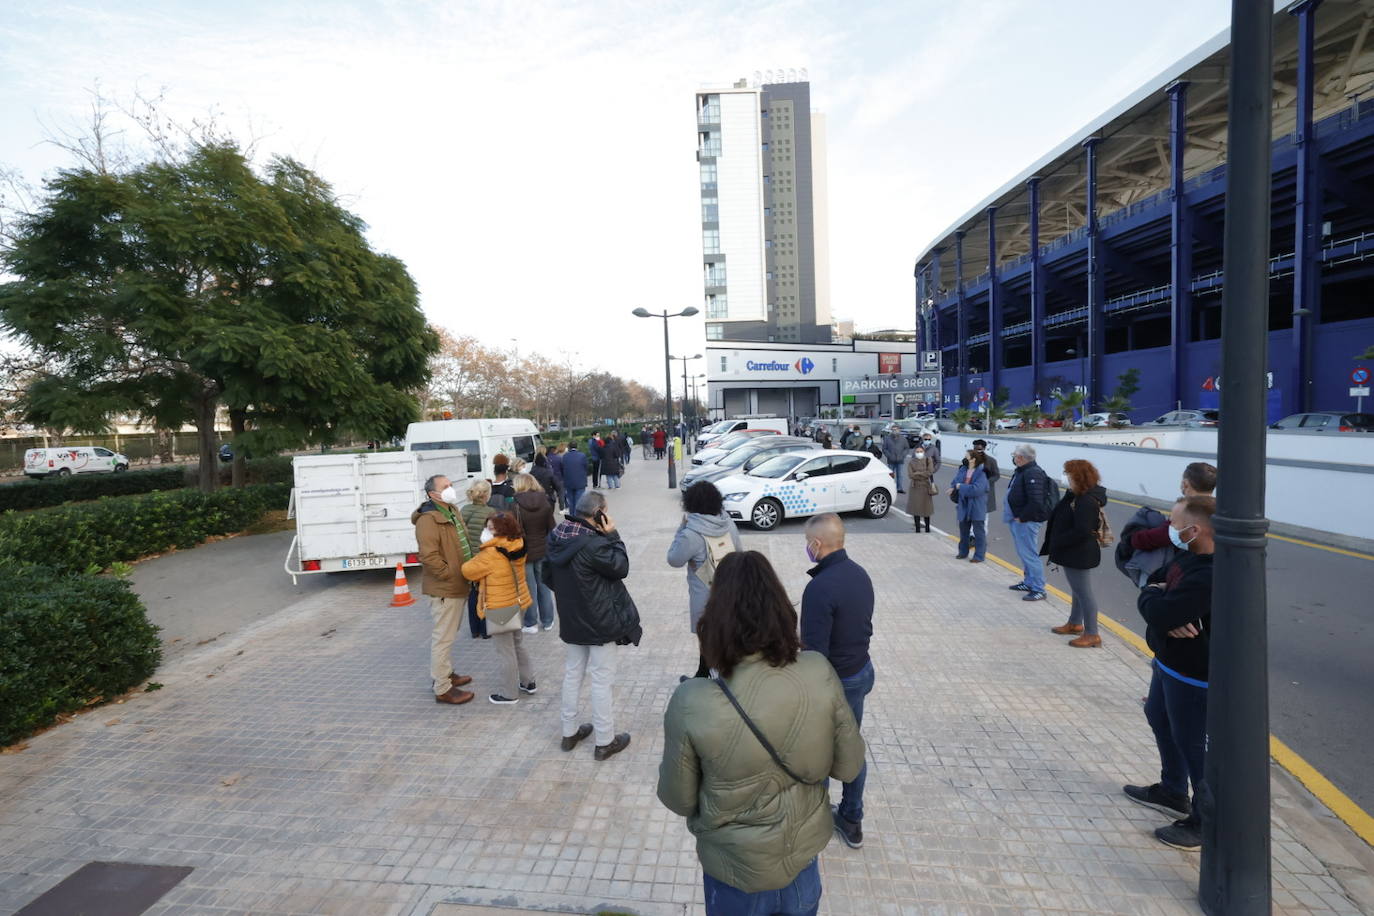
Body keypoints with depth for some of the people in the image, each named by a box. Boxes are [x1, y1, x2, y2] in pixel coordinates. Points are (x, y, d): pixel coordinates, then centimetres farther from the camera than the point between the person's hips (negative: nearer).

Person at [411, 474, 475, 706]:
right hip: (444, 589, -10)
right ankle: (442, 689, 8)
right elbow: (429, 556, -26)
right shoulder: (428, 520, -19)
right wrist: (449, 574, -19)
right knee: (443, 637, -1)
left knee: (448, 634, 22)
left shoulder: (452, 513, 13)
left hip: (458, 586, 10)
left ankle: (446, 673, 37)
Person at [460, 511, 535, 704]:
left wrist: (475, 560, 4)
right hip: (517, 604, 8)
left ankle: (509, 694, 17)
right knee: (517, 645, 23)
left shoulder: (491, 554, -24)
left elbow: (469, 571, -14)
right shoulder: (516, 548, 0)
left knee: (505, 652, 5)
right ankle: (528, 681, 34)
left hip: (499, 609, -8)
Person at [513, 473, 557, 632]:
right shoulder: (545, 502, -4)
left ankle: (531, 623, 21)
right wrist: (550, 548, 14)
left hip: (525, 553, -4)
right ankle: (547, 621, 26)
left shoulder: (516, 505, -17)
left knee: (529, 589, 9)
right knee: (544, 586, 16)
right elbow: (551, 528, 2)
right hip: (543, 551, 4)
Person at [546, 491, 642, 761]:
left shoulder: (557, 537, -3)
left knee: (572, 673, 21)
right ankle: (605, 742, 19)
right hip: (600, 621, -8)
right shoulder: (594, 544, -29)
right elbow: (621, 567, -16)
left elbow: (548, 574, 10)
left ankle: (569, 732, 35)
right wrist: (612, 536, -14)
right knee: (602, 681, 6)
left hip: (572, 619, 8)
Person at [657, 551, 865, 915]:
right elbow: (848, 766, -9)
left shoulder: (691, 703, -30)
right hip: (804, 851, 2)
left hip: (736, 868, -2)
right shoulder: (820, 673, -23)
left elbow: (679, 801, -14)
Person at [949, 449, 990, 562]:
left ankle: (979, 555, 14)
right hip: (963, 505, 7)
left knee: (978, 532, 5)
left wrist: (960, 487, -17)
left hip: (977, 507, -7)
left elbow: (975, 489, -26)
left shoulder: (981, 473, -17)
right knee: (963, 530, 19)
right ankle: (963, 552, 33)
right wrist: (954, 487, -13)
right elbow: (954, 482, 9)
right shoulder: (962, 470, 3)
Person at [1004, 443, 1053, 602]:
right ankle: (1028, 582, 33)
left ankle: (1038, 590, 4)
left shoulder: (1033, 473, -21)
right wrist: (1008, 507, 11)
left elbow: (1036, 502, -28)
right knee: (1024, 553, 20)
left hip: (1026, 522, -11)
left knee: (1029, 555, -5)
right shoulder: (1021, 471, 11)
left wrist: (1022, 517, -20)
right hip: (1017, 519, 11)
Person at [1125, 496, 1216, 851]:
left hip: (1192, 675, -10)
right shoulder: (1187, 558, -1)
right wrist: (1168, 615, -14)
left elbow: (1157, 613, -33)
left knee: (1191, 744, 5)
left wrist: (1150, 596, -11)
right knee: (1160, 720, 26)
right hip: (1169, 662, 10)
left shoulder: (1208, 577, -32)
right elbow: (1155, 584, 6)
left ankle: (1205, 822, 25)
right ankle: (1172, 792, 47)